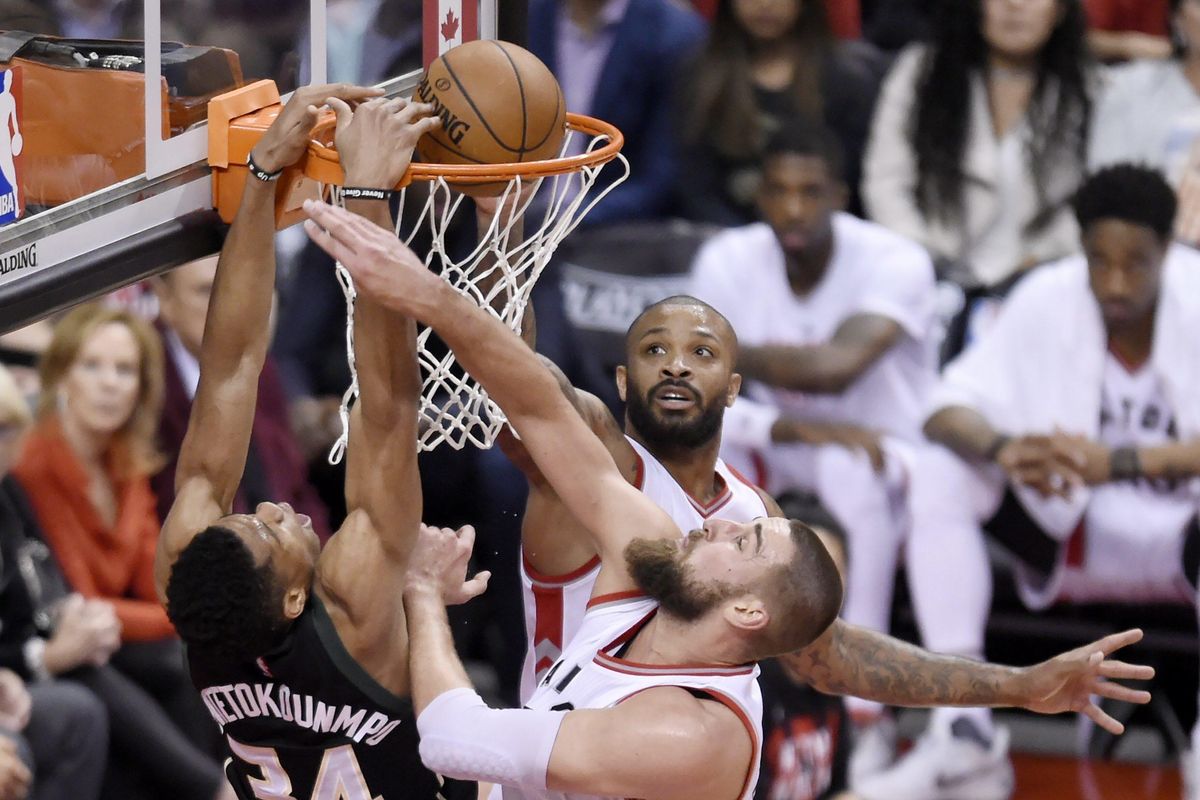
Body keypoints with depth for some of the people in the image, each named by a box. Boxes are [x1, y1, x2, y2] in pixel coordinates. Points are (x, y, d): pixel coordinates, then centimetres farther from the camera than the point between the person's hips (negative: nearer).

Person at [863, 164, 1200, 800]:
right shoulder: (1048, 299, -9)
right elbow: (948, 410, -14)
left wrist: (1121, 461, -46)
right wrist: (1004, 451, -37)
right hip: (1071, 535, 4)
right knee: (941, 474, -21)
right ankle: (964, 735, -25)